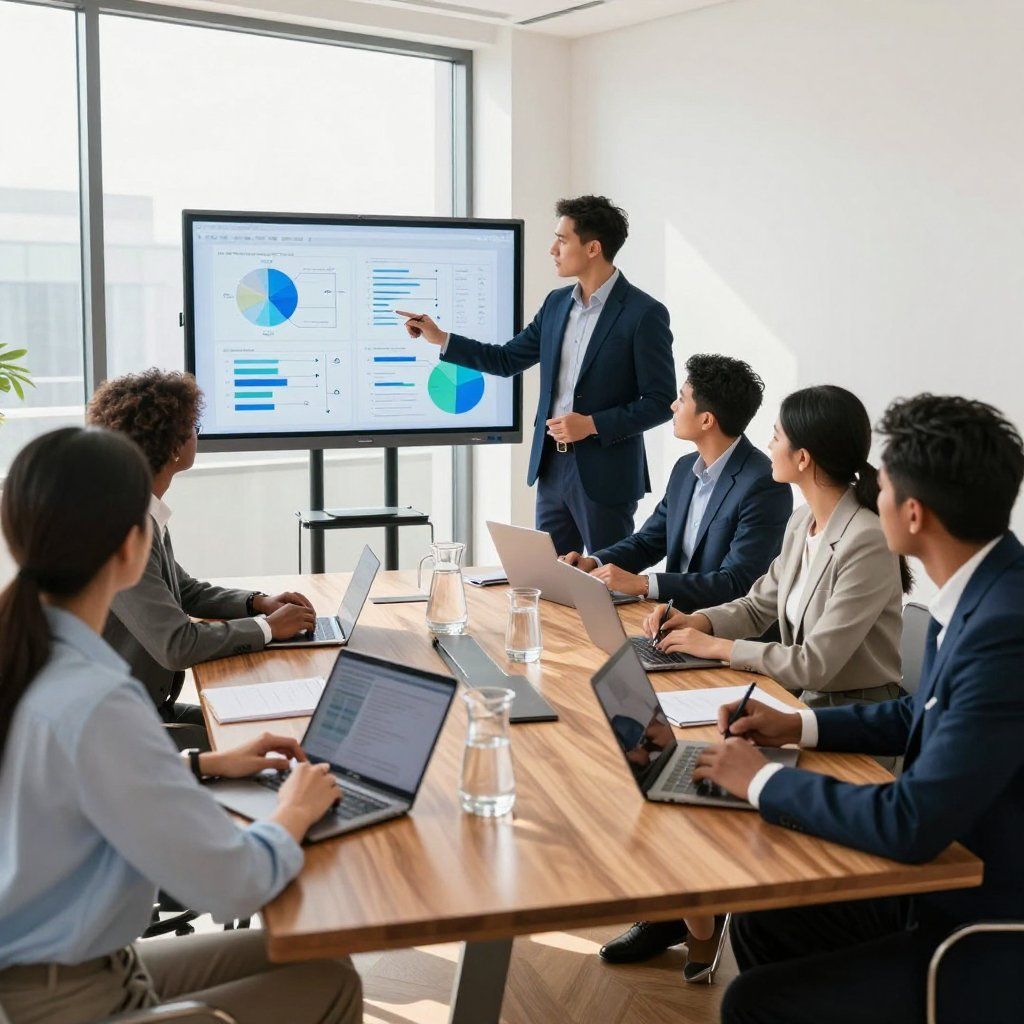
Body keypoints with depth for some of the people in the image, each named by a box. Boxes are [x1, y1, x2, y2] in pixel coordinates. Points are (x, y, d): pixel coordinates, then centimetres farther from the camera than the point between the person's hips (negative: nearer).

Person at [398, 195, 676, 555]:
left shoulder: (644, 314, -12)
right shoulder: (557, 303, 9)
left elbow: (661, 401, -12)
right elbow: (506, 360, 17)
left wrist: (592, 424, -19)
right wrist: (439, 337, 9)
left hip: (605, 476, -6)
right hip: (551, 467, 7)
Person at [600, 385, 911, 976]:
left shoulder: (867, 544, -24)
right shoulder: (806, 523, 3)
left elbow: (814, 663, -25)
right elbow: (759, 607, 13)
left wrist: (714, 646, -17)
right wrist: (697, 620, -5)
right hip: (803, 702, 8)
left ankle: (701, 930, 9)